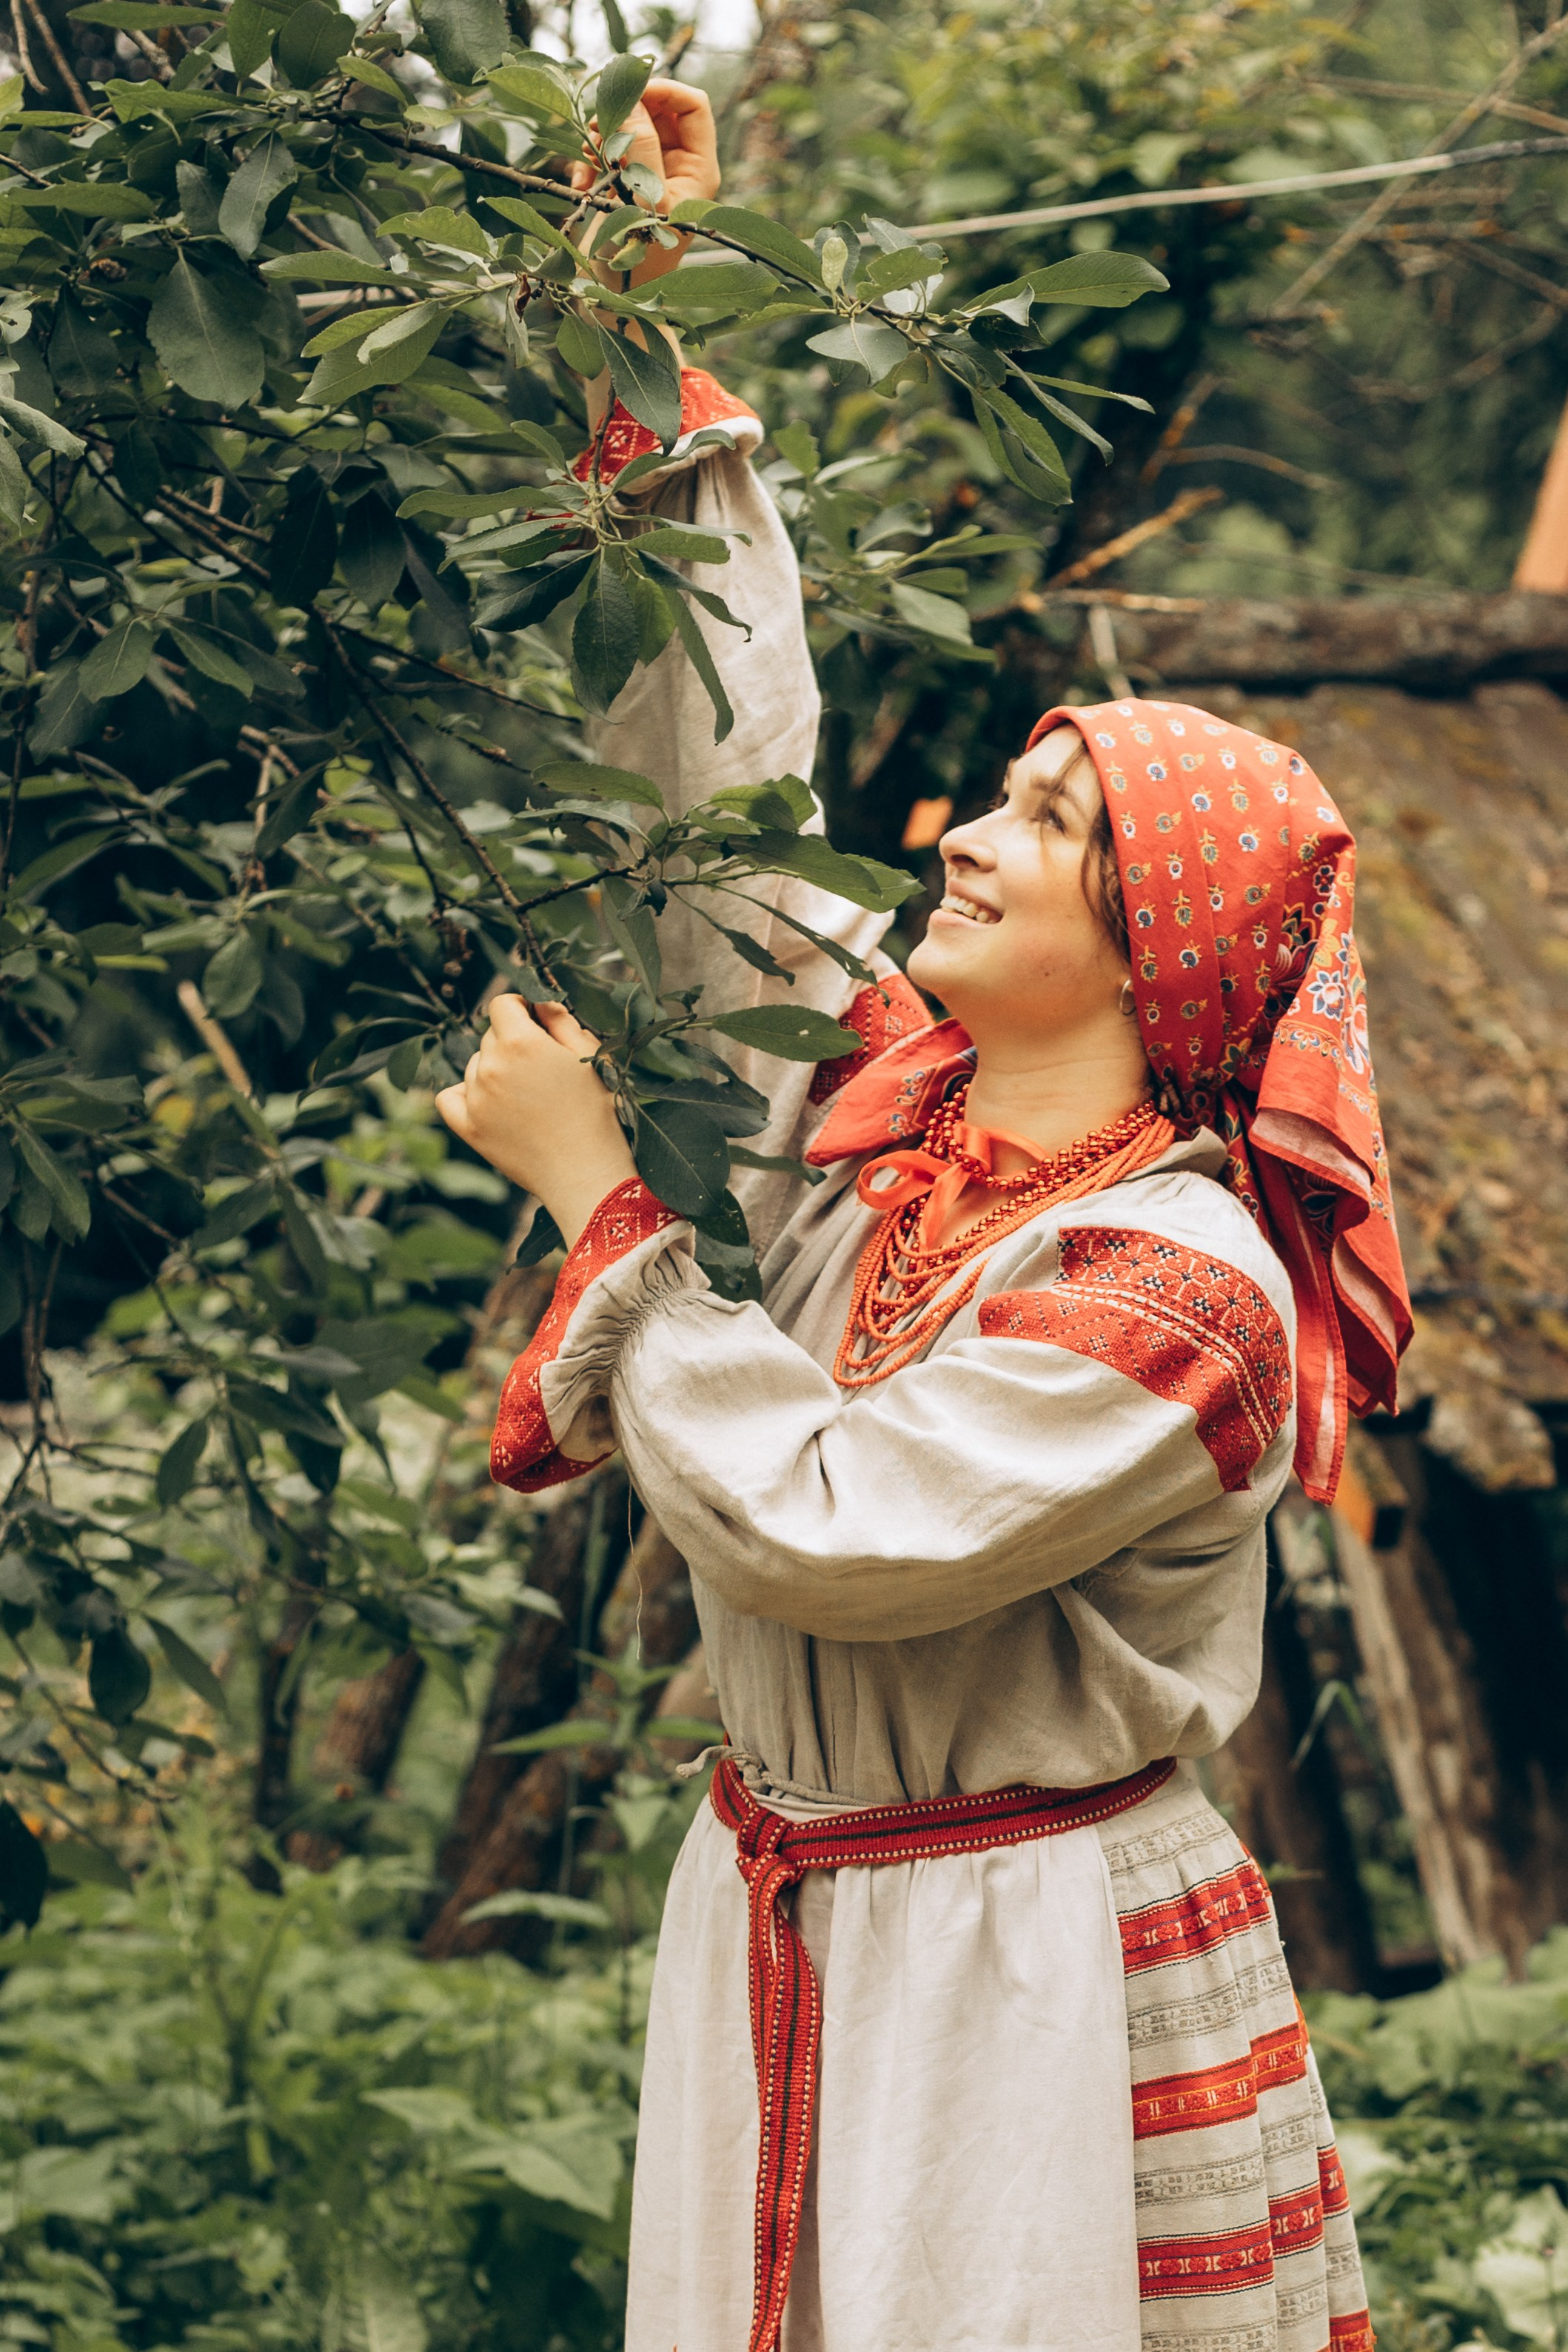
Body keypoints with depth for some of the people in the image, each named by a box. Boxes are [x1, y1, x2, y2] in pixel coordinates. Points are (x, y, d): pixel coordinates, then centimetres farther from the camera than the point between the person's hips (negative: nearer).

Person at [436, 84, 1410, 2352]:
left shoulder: (1184, 1283, -18)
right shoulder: (870, 1077, 4)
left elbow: (818, 1522, -23)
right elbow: (737, 777, 12)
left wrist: (592, 1187, -15)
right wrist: (661, 376, 9)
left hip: (1040, 1983, -7)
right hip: (774, 1924, 7)